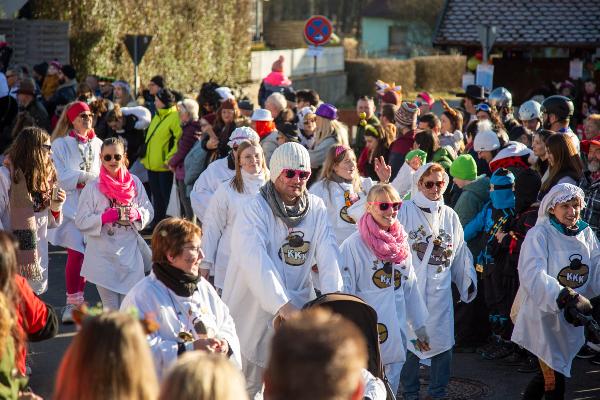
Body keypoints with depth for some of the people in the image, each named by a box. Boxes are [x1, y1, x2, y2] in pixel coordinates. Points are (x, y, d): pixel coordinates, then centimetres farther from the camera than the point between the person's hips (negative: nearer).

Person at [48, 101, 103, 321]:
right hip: (70, 204, -4)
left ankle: (76, 301, 15)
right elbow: (59, 177, -8)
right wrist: (83, 177, -16)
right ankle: (73, 302, -4)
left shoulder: (97, 144, 10)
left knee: (86, 254, 4)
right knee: (75, 254, -12)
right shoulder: (61, 144, -1)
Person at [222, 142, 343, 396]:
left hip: (298, 303, 4)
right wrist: (281, 305, -36)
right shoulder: (255, 209, -14)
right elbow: (256, 262, -26)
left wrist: (332, 295, -23)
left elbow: (328, 254, -7)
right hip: (255, 306, -4)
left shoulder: (316, 208, 2)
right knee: (247, 383, 5)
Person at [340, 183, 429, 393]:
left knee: (390, 390, 12)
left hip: (395, 334, 6)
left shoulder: (401, 243, 9)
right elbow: (344, 291, -10)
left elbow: (410, 287, 16)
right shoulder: (354, 244, -11)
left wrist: (419, 325, 17)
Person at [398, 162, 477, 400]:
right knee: (411, 342, 2)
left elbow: (460, 252, 19)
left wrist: (468, 281, 22)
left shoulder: (450, 216, 12)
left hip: (440, 290, 4)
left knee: (443, 343, 4)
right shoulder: (405, 211, -2)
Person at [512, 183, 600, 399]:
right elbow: (533, 276, -28)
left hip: (571, 320, 6)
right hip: (543, 315, -6)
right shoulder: (539, 234, -15)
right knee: (554, 381, -3)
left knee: (548, 373, 20)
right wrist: (569, 297, -37)